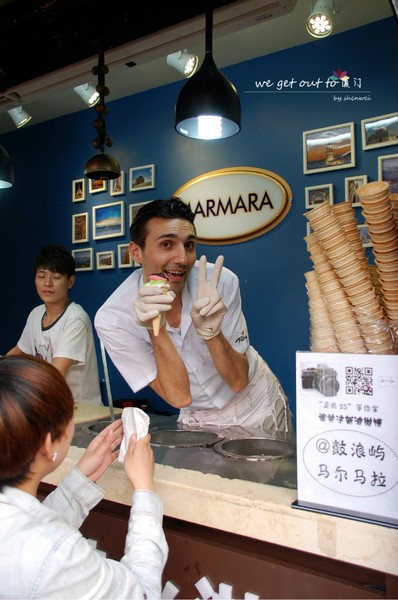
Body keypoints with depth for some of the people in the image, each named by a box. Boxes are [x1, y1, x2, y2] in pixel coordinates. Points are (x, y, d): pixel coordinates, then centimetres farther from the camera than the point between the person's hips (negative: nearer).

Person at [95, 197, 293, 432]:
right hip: (198, 419, 0)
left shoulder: (221, 281, -20)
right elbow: (179, 397, -20)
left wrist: (210, 331, -33)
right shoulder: (112, 319, -20)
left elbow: (238, 381, -16)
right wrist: (156, 332, -33)